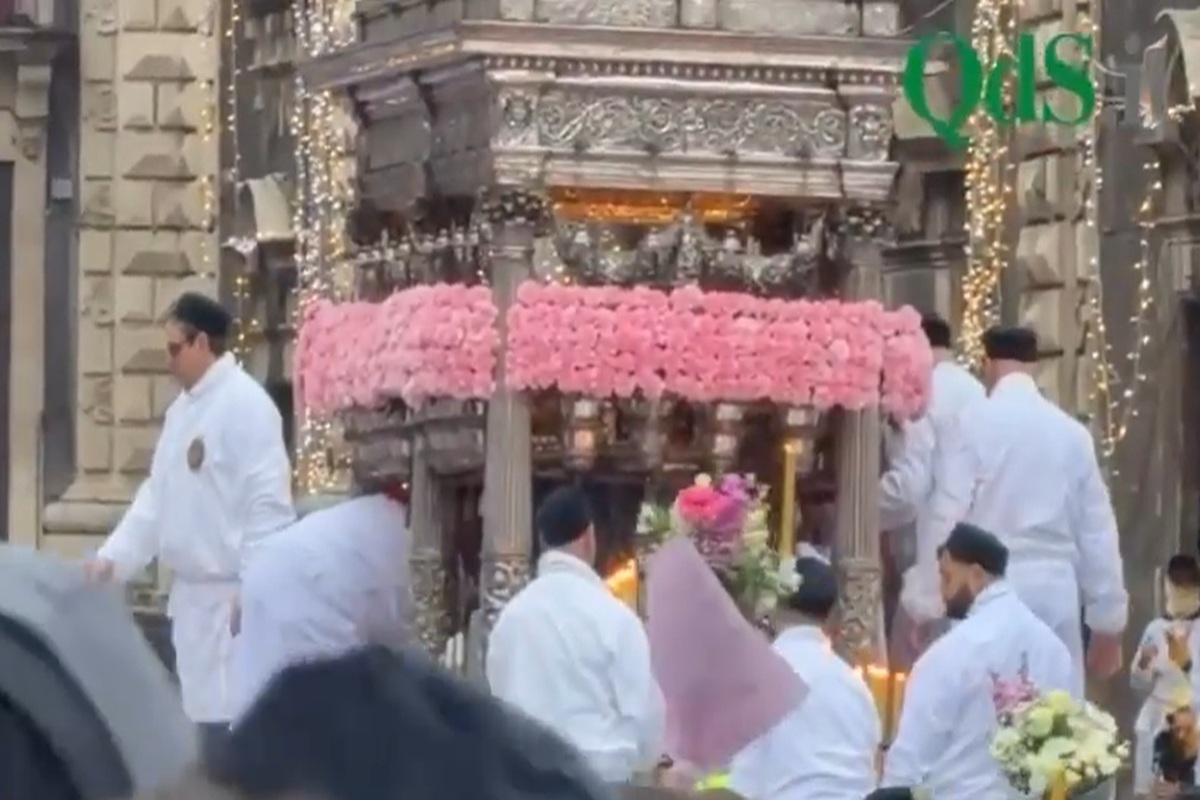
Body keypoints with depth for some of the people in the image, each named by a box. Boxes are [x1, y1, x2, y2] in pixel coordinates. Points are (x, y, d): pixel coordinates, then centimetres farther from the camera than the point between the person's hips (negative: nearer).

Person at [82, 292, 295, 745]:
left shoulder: (246, 404, -13)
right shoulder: (182, 407, 14)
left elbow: (268, 501, -17)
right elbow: (158, 494, 18)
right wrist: (114, 557, 7)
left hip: (233, 595, -9)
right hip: (192, 592, 9)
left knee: (233, 717, -11)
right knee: (202, 711, 13)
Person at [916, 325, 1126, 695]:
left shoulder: (974, 423, -2)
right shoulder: (1072, 432, 8)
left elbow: (946, 518, -6)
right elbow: (1098, 532, 10)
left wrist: (924, 604, -2)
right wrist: (1108, 622, 16)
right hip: (1055, 594, 3)